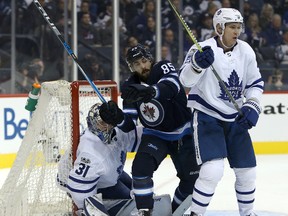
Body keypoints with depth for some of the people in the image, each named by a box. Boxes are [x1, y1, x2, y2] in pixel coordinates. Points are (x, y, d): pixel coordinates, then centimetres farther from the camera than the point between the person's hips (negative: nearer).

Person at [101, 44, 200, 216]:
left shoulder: (164, 68, -19)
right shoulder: (131, 88, -8)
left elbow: (171, 87, -43)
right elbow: (129, 124, -8)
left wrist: (149, 91, -63)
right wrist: (117, 118, -31)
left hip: (183, 134, -1)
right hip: (155, 135, 1)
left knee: (192, 177, 2)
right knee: (141, 166, -23)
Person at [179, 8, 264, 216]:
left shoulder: (245, 51, -1)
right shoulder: (203, 49, -17)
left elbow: (255, 82, 10)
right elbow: (186, 80, -28)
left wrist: (252, 106, -6)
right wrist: (198, 62, -47)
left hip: (236, 119, 6)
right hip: (207, 118, -6)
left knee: (247, 171, 8)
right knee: (213, 170, -21)